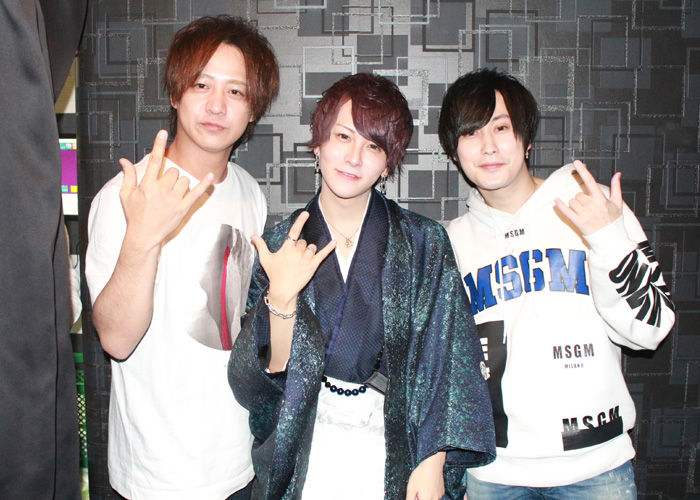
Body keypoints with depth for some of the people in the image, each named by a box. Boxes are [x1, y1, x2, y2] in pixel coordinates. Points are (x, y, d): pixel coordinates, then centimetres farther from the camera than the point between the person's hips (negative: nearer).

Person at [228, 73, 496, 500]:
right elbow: (265, 376, -6)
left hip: (400, 453, -1)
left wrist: (433, 463, -12)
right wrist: (281, 299, -21)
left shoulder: (425, 243, -5)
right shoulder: (279, 246, -3)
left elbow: (447, 364, -6)